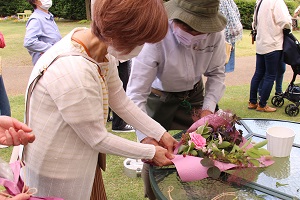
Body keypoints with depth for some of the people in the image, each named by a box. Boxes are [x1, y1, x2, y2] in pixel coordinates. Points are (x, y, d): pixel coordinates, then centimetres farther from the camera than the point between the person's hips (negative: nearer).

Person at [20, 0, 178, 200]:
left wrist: (161, 134, -1)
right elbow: (98, 138, -24)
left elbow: (121, 102, 0)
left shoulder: (102, 50, -11)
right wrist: (150, 152, -12)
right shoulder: (73, 73, -36)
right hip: (58, 169, -7)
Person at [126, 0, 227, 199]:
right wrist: (145, 137, -43)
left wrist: (209, 107, -18)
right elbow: (136, 93, -35)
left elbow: (217, 73, -6)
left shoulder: (215, 34, -23)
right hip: (158, 98, -3)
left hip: (194, 95, 3)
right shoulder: (155, 37, -35)